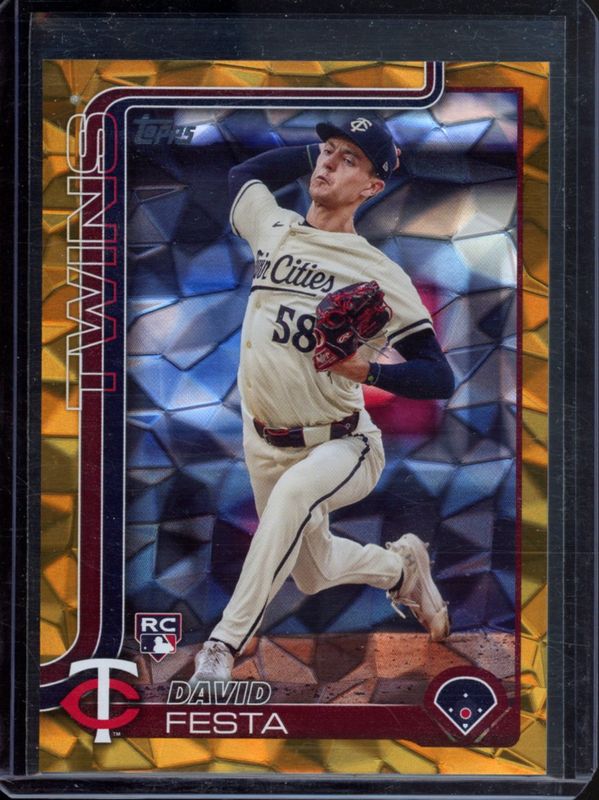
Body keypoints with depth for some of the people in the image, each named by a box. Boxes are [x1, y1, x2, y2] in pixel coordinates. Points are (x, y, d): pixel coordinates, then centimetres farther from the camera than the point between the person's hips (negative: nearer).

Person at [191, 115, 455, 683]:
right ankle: (401, 566, 47)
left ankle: (224, 647, -32)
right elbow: (243, 170, 24)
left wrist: (369, 370, -33)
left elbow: (440, 378, -14)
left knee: (294, 490, -39)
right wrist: (321, 147, 15)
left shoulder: (379, 273, -13)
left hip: (341, 446, -6)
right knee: (314, 574, 18)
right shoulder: (273, 229, 2)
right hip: (264, 443, 6)